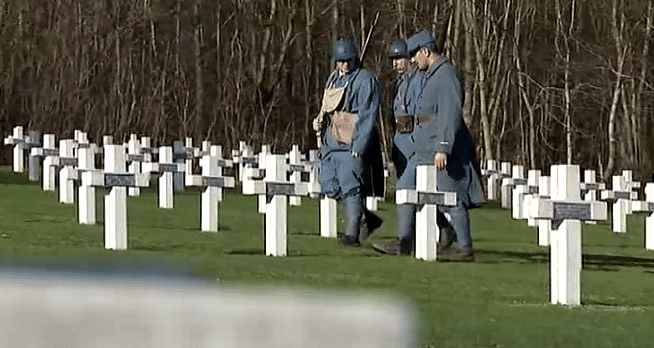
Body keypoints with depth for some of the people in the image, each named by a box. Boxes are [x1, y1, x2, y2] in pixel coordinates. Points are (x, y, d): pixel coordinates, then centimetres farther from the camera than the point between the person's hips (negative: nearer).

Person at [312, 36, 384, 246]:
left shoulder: (366, 81, -6)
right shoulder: (333, 79, 18)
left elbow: (368, 118, -12)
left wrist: (358, 148, -20)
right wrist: (319, 122, 7)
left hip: (353, 144, -8)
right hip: (331, 142, 8)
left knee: (351, 187, -10)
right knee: (330, 188, 5)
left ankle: (353, 233, -4)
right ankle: (367, 219, 19)